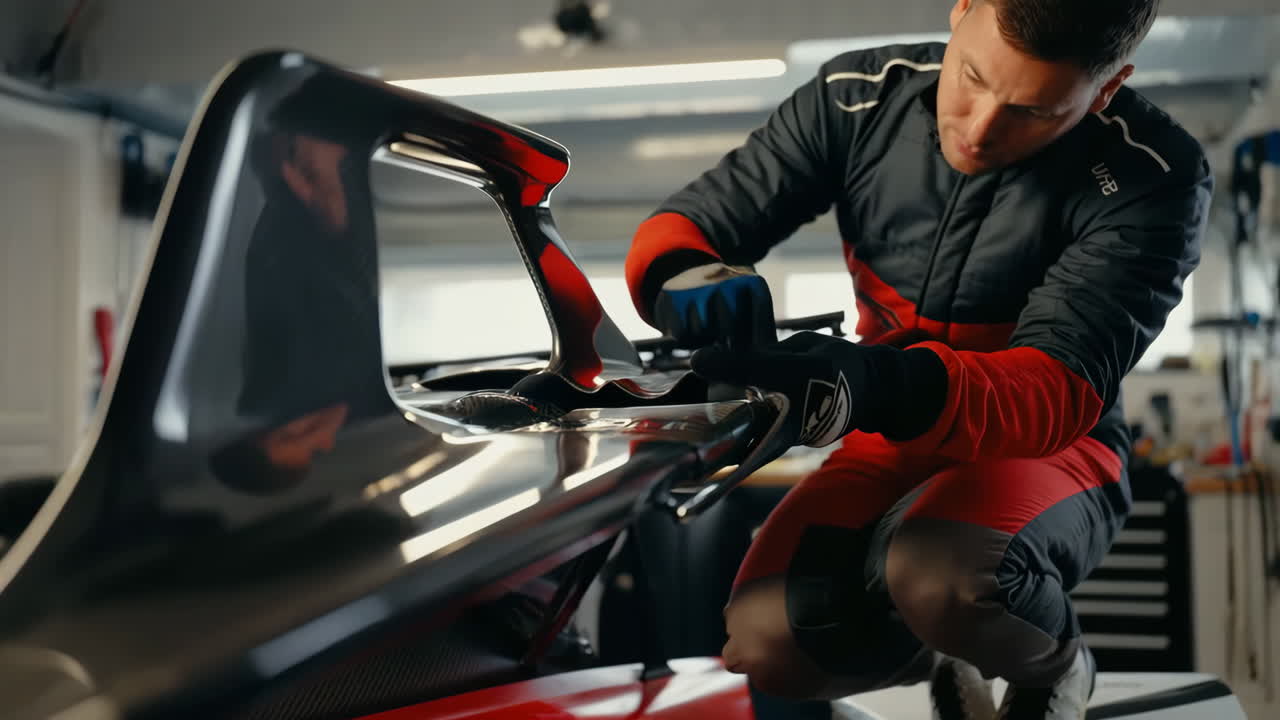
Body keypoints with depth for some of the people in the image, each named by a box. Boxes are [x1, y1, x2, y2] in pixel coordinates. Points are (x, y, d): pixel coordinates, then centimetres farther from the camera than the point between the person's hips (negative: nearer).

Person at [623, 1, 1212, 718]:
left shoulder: (1152, 177, -20)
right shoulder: (861, 96, -9)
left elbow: (1060, 391, -30)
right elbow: (681, 228, -7)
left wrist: (879, 386, -50)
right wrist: (691, 280, -34)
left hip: (1053, 448, -3)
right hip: (892, 444, 4)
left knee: (939, 573, -37)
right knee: (769, 641, -22)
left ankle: (1054, 661, 1)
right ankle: (942, 654, 13)